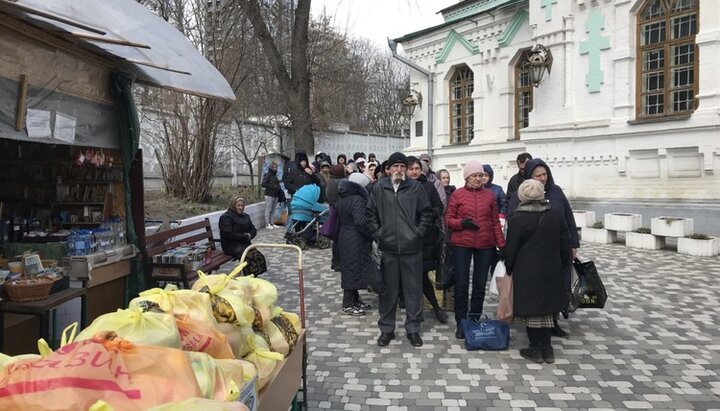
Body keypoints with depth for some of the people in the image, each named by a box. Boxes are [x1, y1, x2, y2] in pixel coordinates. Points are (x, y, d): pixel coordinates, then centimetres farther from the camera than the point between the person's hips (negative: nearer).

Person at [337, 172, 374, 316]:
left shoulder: (342, 199, 11)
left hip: (344, 237, 10)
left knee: (350, 270, 16)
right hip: (355, 241, -10)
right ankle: (348, 305, 5)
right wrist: (372, 235, -13)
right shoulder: (357, 199, -19)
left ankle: (355, 300, 28)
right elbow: (361, 222, -26)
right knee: (353, 270, -2)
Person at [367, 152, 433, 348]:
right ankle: (386, 328, 22)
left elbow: (426, 212, 5)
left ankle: (413, 328, 20)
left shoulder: (415, 187, 1)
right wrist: (378, 234, 0)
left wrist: (419, 232, -3)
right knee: (388, 289, 9)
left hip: (412, 247, 0)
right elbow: (371, 213, 8)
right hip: (387, 247, 1)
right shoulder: (379, 188, 3)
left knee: (413, 289, 7)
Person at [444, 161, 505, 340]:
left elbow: (495, 222, 8)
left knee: (480, 284, 10)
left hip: (485, 245, 2)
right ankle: (461, 323, 15)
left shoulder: (489, 195, 6)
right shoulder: (457, 195, -1)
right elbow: (448, 219, 1)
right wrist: (462, 223, -18)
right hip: (461, 244, -2)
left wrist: (501, 244, 4)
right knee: (461, 284, 2)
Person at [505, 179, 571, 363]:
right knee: (546, 307, 14)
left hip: (526, 272, -4)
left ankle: (535, 349, 13)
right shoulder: (556, 214, 1)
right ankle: (547, 348, 19)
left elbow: (511, 248, -7)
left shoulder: (517, 219, -12)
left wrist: (509, 268, 7)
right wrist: (564, 262, 20)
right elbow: (565, 242, 8)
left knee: (530, 308, 6)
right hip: (551, 270, 5)